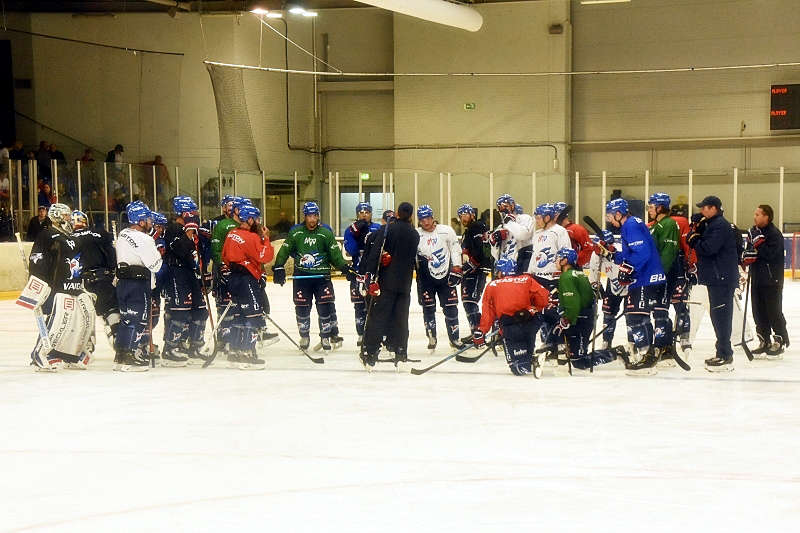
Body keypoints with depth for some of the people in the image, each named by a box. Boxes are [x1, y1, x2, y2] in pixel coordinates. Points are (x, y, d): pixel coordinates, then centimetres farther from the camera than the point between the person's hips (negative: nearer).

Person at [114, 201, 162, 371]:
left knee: (126, 318, 15)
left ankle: (120, 357, 18)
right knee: (138, 319, -3)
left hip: (122, 281, 9)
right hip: (139, 284, -9)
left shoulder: (123, 235, 10)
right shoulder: (144, 240, -17)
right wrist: (159, 254, 5)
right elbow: (155, 265, -15)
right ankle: (131, 359, -5)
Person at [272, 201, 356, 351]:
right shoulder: (295, 232, 3)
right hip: (301, 276, 0)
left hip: (322, 276, 0)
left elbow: (335, 254, 3)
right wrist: (278, 268, -5)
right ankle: (304, 336, 21)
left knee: (325, 306, -7)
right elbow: (284, 250, 5)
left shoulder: (326, 233, 3)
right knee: (302, 307, 3)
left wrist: (345, 268, -7)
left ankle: (326, 336, 6)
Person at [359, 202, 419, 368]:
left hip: (386, 281, -4)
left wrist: (369, 275, -16)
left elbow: (375, 252, -14)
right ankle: (401, 356, 7)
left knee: (377, 317, -1)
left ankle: (369, 356, -1)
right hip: (405, 284, 4)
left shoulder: (387, 229, -6)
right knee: (401, 319, 9)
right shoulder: (415, 234, 9)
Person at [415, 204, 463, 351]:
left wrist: (456, 270, -3)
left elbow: (455, 249, 2)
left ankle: (454, 338, 11)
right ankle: (432, 338, 15)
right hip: (426, 277, 0)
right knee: (428, 308, 2)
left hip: (446, 276, 0)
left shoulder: (446, 231, -4)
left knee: (451, 308, 1)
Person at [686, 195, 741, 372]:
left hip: (722, 278, -11)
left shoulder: (720, 225, -15)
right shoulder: (712, 224, 19)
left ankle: (725, 357, -8)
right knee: (718, 315, 15)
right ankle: (723, 353, 23)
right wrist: (698, 229, 3)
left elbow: (708, 248, -24)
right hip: (717, 278, 11)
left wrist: (693, 240, -8)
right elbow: (705, 245, 16)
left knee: (721, 315, -9)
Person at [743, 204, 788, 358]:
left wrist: (759, 243, -23)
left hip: (772, 280, -8)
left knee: (774, 311, -3)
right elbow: (750, 249, 17)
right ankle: (765, 342, 19)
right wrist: (748, 255, -4)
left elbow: (771, 255, -20)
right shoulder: (754, 231, 11)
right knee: (759, 311, 10)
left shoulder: (774, 234, -13)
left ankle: (780, 341, 5)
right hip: (757, 278, 8)